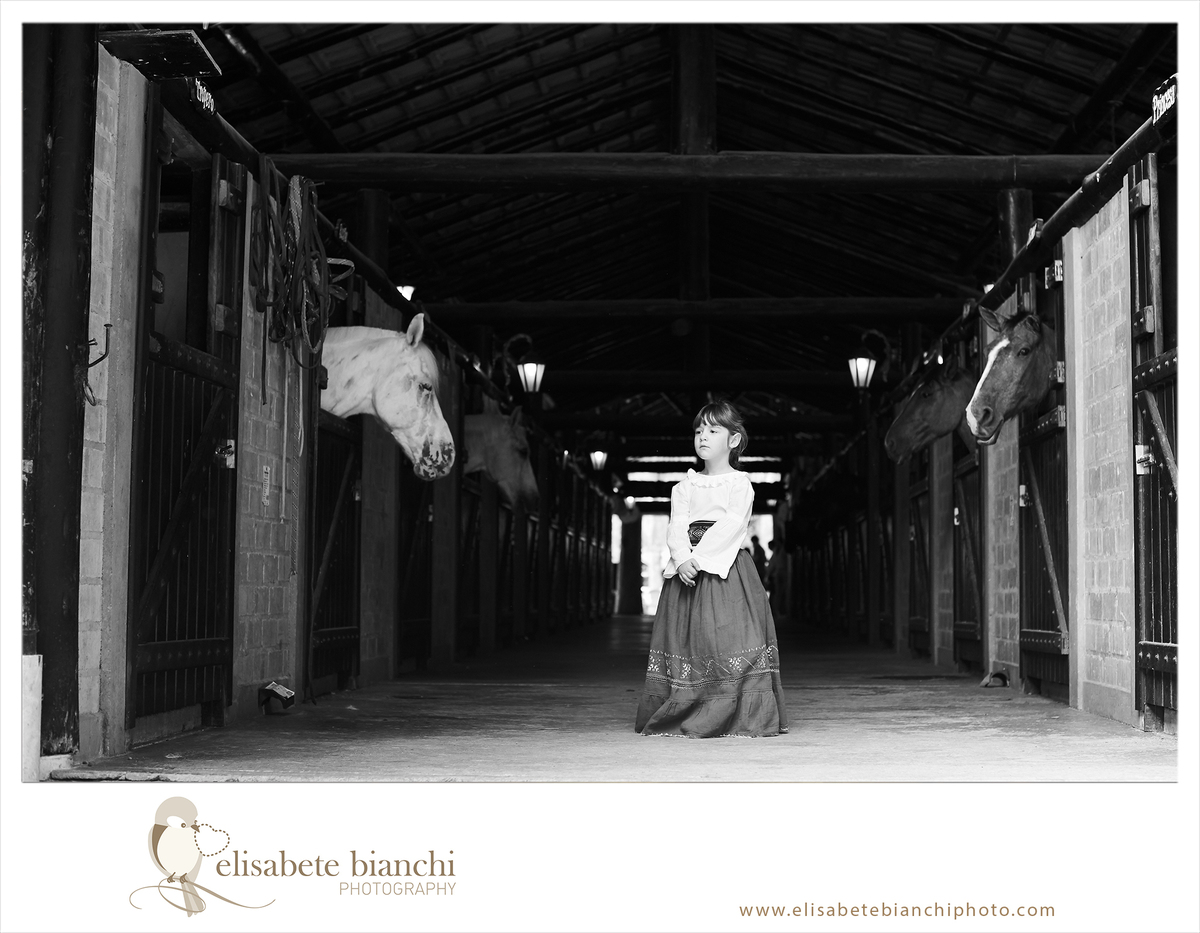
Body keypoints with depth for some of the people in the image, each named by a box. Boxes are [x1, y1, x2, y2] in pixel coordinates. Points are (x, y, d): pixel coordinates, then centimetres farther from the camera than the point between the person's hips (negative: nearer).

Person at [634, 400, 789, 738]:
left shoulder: (739, 483, 3)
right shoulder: (684, 487, 15)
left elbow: (732, 526, -10)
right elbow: (677, 527, 3)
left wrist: (701, 558, -19)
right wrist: (683, 560, -16)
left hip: (725, 569, -4)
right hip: (687, 568, 4)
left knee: (729, 633, -11)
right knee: (684, 637, 0)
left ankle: (742, 717, -9)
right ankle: (680, 715, 2)